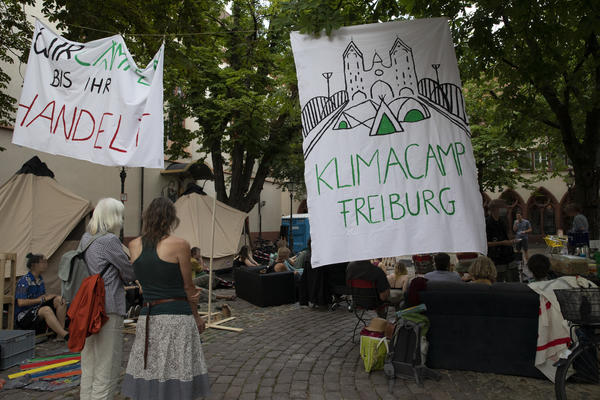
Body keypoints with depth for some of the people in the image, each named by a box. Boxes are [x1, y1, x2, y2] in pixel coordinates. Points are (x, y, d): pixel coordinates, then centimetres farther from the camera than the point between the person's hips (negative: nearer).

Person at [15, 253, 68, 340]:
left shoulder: (40, 279, 9)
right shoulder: (24, 281, -16)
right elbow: (21, 302, -24)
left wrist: (50, 295, -5)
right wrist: (42, 299, -20)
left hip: (37, 311, 8)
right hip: (22, 316, -8)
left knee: (59, 300, -13)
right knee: (46, 310, -36)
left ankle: (60, 335, -18)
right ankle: (66, 336, -40)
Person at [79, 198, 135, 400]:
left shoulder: (85, 239, 10)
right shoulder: (110, 241, -16)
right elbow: (130, 274, -8)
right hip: (108, 309, -8)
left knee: (88, 366, 19)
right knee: (106, 368, 3)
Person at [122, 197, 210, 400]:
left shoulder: (133, 245, 3)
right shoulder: (179, 245, -11)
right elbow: (188, 287, -3)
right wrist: (196, 316, 10)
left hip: (147, 317, 5)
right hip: (176, 317, -5)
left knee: (149, 380, 15)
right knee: (177, 377, 6)